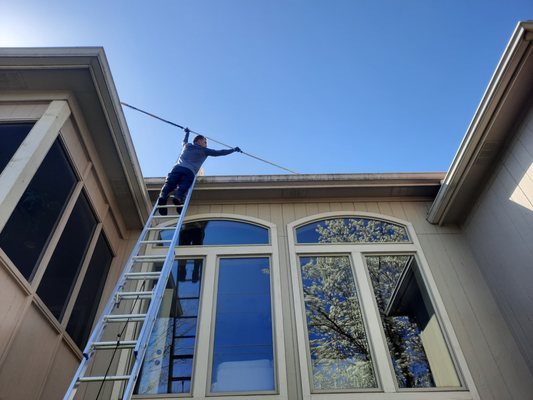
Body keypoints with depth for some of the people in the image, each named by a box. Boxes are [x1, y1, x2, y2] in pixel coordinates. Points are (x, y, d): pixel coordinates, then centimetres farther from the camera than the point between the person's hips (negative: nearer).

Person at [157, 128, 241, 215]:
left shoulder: (187, 145, 33)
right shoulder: (204, 150, 22)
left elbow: (184, 140, 59)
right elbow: (219, 152, 22)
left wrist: (187, 132, 79)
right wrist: (234, 149, 30)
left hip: (177, 168, 3)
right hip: (189, 172, -3)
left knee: (169, 185, -17)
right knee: (183, 187, -22)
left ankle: (163, 196, -44)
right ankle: (178, 197, -51)